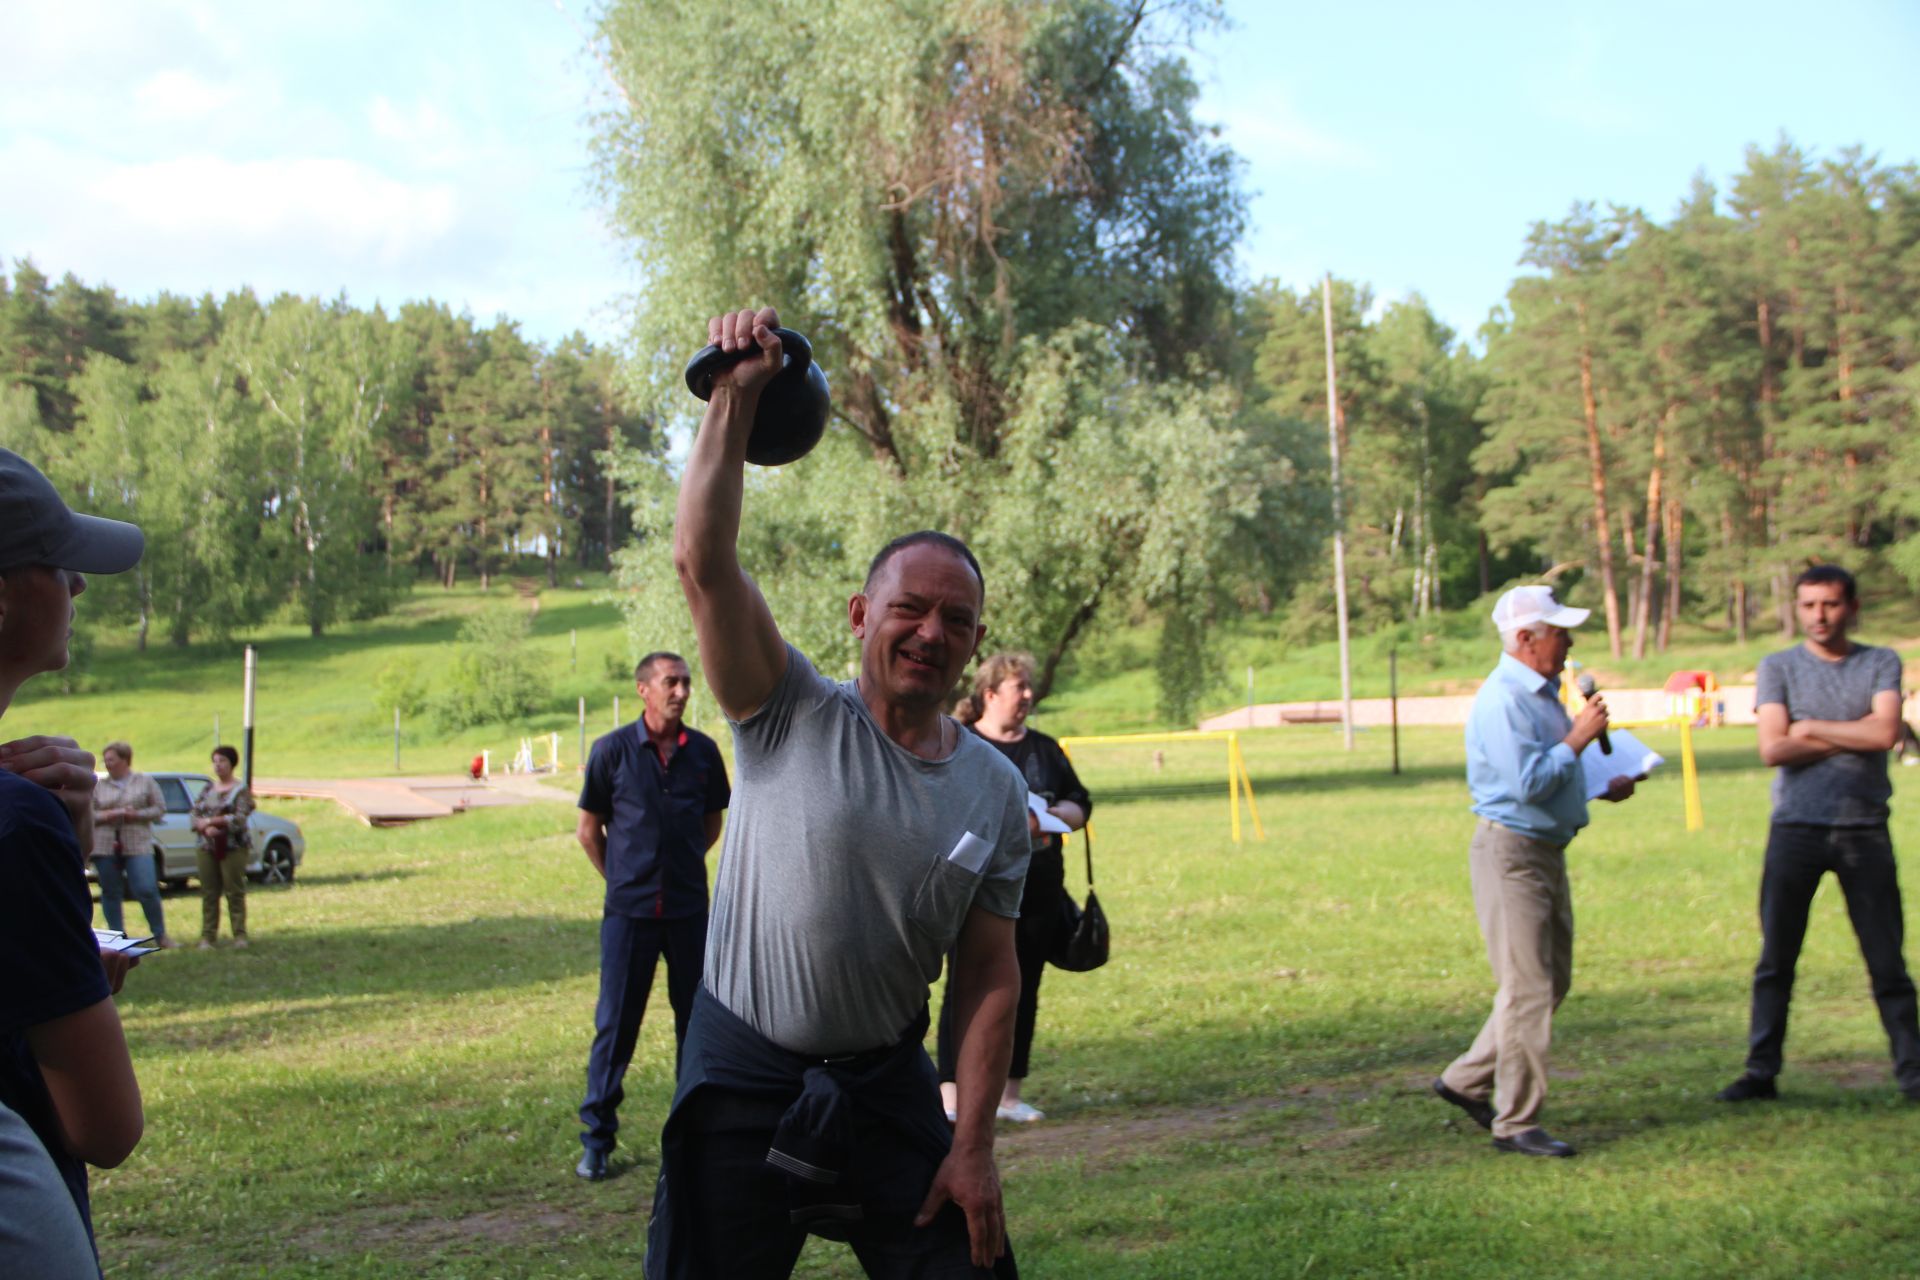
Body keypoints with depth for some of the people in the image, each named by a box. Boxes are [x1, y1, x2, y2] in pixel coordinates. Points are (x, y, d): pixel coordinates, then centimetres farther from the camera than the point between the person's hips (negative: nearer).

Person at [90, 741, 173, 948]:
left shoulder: (145, 782, 7)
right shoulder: (98, 786, 10)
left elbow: (160, 809, 4)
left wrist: (135, 814, -10)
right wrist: (109, 815, -11)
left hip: (137, 846, -2)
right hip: (105, 846, 2)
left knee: (147, 890, -10)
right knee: (110, 893, 3)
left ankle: (160, 935, 3)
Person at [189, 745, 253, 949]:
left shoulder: (241, 790, 0)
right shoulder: (208, 789, 15)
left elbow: (240, 818, -11)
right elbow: (195, 815, 9)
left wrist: (209, 821, -11)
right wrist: (206, 828, -12)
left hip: (232, 848, -4)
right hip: (207, 847, 4)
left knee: (235, 892, -4)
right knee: (209, 894, 3)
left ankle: (240, 935, 1)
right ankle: (207, 936, 6)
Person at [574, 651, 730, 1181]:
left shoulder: (703, 751, 3)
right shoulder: (613, 750, -3)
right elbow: (589, 829, 6)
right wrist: (624, 879, 10)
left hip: (690, 909, 2)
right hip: (629, 911, -2)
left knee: (696, 1020, 8)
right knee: (615, 1024, 1)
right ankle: (596, 1141, 9)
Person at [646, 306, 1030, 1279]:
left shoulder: (996, 791, 3)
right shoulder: (791, 715, -7)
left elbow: (989, 976, 3)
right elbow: (702, 560, -20)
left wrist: (972, 1145, -3)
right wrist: (735, 397, -26)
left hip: (887, 1087, 3)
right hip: (744, 1082, -3)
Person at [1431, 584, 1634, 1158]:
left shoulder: (1543, 693, 15)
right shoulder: (1503, 701, -18)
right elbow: (1528, 783, -25)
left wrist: (1603, 788, 15)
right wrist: (1579, 738, -17)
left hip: (1546, 851, 10)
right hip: (1511, 852, -10)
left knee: (1551, 981, 14)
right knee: (1528, 990, -8)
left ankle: (1466, 1080, 24)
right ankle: (1515, 1123, 0)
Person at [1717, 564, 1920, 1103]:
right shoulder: (1778, 667, 6)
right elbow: (1773, 749, -6)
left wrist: (1810, 727, -5)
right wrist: (1854, 736, -5)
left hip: (1864, 830, 0)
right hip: (1796, 828, 1)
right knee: (1776, 959, 3)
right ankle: (1761, 1072, 9)